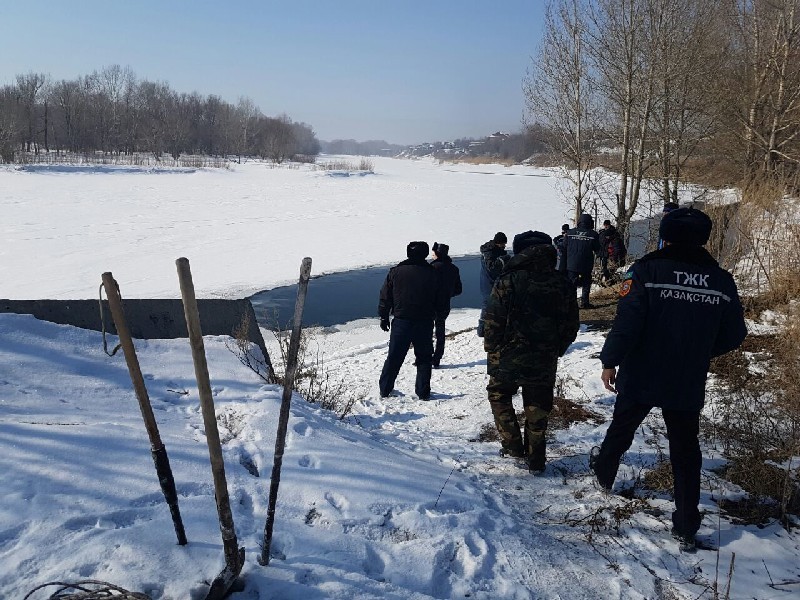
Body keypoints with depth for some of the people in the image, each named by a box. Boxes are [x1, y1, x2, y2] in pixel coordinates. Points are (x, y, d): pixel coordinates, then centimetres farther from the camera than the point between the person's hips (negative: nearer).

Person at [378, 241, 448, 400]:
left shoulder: (396, 272, -2)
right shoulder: (433, 274, -2)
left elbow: (385, 297, 2)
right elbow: (441, 303, 3)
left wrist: (384, 317, 12)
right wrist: (436, 314, 22)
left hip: (401, 322, 0)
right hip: (425, 324, 0)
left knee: (394, 357, 9)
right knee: (424, 357, 11)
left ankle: (385, 390, 15)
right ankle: (423, 392, 11)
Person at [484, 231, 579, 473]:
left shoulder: (508, 281, -12)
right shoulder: (563, 285, 0)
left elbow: (493, 322, -11)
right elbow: (571, 327, 6)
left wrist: (491, 352, 2)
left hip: (508, 357, -3)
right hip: (544, 362, 3)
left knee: (499, 394, 22)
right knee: (537, 408, 15)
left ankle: (512, 444, 16)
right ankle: (536, 458, 22)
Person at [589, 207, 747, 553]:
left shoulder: (648, 270, -14)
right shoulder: (722, 281, -2)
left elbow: (627, 322, -19)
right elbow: (733, 336, 5)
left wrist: (610, 361, -8)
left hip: (641, 378, -2)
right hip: (689, 385, 2)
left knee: (621, 431, 23)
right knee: (686, 454, 12)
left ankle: (604, 472, 47)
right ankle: (687, 529, 17)